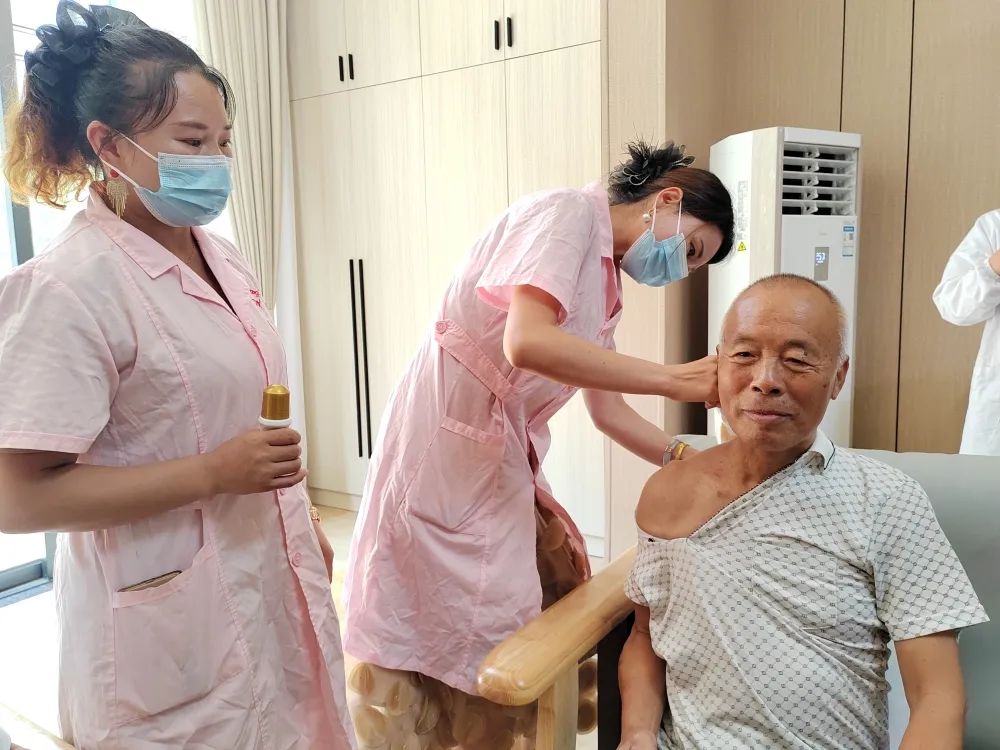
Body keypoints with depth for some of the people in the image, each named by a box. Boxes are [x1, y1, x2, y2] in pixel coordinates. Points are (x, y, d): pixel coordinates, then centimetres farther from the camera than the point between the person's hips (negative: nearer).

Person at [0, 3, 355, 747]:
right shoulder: (69, 286, -19)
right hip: (173, 620, -7)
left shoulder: (220, 254, 4)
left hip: (268, 582, 7)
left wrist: (306, 530, 16)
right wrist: (214, 473, -24)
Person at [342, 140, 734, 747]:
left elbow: (609, 411, 16)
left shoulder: (604, 285, 14)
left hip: (506, 456, 9)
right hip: (450, 448, -9)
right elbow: (526, 342, -29)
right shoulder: (567, 212, -12)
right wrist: (676, 379, -25)